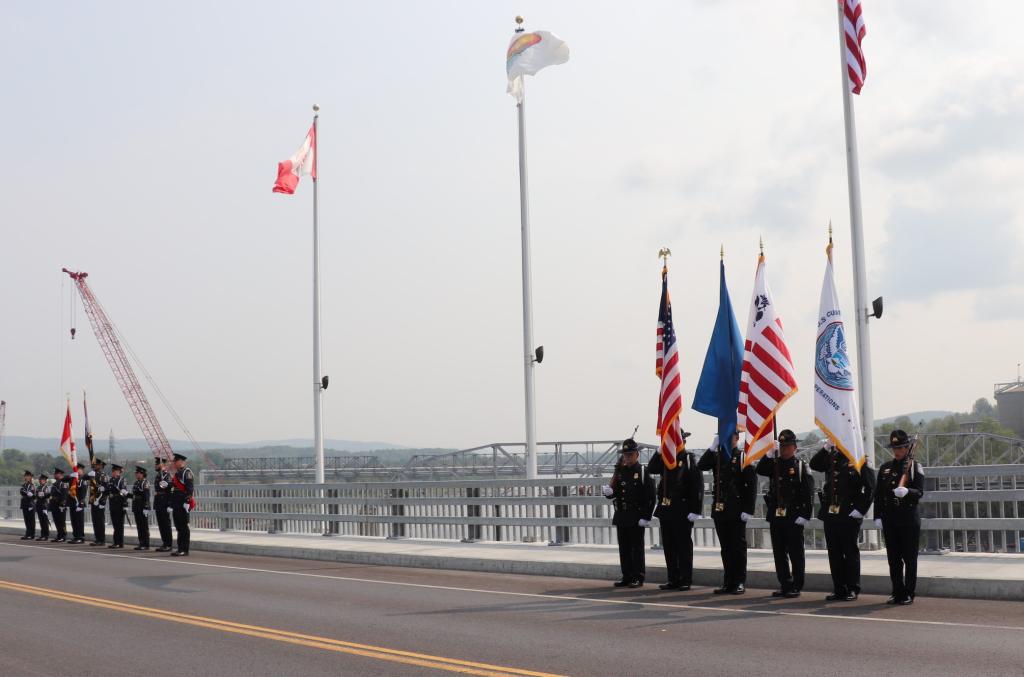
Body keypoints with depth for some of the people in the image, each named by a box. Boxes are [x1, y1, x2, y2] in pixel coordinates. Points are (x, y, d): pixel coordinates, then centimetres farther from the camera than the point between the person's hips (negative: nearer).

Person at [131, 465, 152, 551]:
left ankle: (146, 545, -1)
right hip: (137, 508, 9)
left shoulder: (145, 482, -11)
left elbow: (146, 496, -17)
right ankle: (141, 543, 15)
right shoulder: (136, 483, 16)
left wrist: (146, 508, -22)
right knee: (139, 526, 10)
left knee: (144, 527, -4)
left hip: (143, 508, -9)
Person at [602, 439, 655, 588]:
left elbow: (650, 497, -9)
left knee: (637, 548, 0)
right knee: (624, 548, 9)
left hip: (636, 518, -5)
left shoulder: (643, 472, -6)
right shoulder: (619, 472, 9)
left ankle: (638, 577, 7)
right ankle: (627, 576, 16)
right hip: (621, 516, 5)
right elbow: (614, 492, 11)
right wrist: (608, 492, -13)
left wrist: (646, 517, -14)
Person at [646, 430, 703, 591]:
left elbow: (698, 487, -11)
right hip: (665, 510, 6)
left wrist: (695, 511, -16)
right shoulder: (665, 459, 13)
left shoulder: (690, 460, -6)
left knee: (684, 546, 0)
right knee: (669, 547, 10)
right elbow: (651, 469, 0)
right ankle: (673, 579, 17)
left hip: (682, 511, -6)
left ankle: (686, 580, 6)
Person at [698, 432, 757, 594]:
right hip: (719, 509, 5)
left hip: (736, 511, -5)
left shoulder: (743, 458, -3)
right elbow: (701, 466, -7)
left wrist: (748, 510, -14)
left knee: (738, 547, 1)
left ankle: (740, 583, 7)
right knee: (726, 548, 10)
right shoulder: (717, 456, 11)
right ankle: (728, 583, 15)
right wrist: (713, 447, -13)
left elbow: (752, 485, -8)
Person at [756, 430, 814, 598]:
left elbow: (809, 493, -7)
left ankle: (796, 587, 6)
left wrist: (804, 515, -14)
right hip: (776, 515, 5)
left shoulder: (802, 467, -2)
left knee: (796, 553, 1)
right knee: (779, 553, 9)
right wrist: (769, 454, -17)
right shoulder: (774, 464, 12)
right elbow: (760, 470, -8)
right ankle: (785, 585, 17)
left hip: (794, 518, -5)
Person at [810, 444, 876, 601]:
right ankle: (839, 589, 16)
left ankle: (853, 590, 11)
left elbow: (870, 488, -10)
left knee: (850, 552, 3)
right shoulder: (831, 457, 10)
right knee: (834, 553, 9)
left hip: (849, 516, -6)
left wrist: (860, 510, -14)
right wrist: (826, 448, -6)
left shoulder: (860, 460, -6)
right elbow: (814, 464, 3)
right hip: (830, 514, 6)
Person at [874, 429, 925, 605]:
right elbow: (878, 494, 10)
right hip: (889, 518, 4)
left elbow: (920, 492, -8)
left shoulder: (915, 467, 0)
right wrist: (878, 516, 3)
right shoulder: (885, 468, 11)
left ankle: (909, 594, 6)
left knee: (909, 558, 0)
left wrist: (906, 491, -29)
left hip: (909, 518, -4)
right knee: (893, 558, 6)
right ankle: (897, 592, 14)